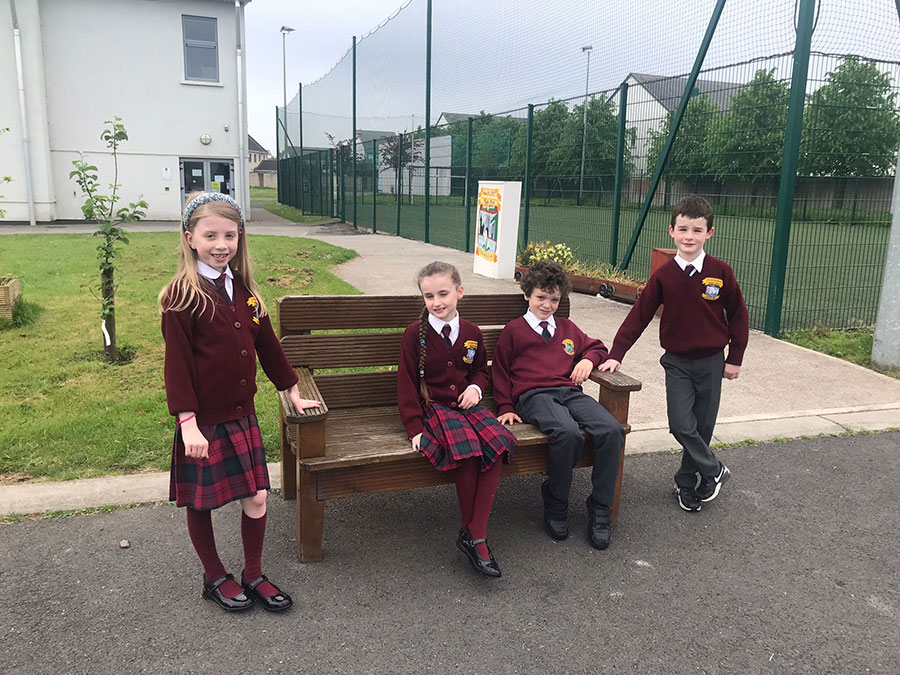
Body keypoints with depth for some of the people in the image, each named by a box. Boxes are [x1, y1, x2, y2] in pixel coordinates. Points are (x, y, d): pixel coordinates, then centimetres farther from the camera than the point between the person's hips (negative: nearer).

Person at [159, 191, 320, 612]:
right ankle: (215, 578, 32)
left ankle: (254, 575, 28)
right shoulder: (181, 297, -13)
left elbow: (267, 345, 14)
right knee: (200, 503, 12)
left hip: (242, 416, 5)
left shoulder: (243, 289, 6)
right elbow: (176, 363, -14)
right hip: (203, 421, -5)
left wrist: (292, 392, 18)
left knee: (256, 498, 8)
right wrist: (188, 422, -19)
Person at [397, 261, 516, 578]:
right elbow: (407, 383, -3)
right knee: (466, 449, -31)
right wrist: (414, 427, -11)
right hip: (433, 408, -4)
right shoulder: (415, 334, -3)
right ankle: (471, 533, -13)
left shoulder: (471, 333, 9)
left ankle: (474, 534, -22)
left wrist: (476, 388, 0)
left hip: (465, 404, 4)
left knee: (498, 443, -25)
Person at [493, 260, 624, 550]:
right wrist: (506, 408, 4)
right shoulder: (514, 330, 17)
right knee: (568, 433, -37)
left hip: (571, 392, 5)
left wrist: (588, 360, 13)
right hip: (534, 394, -4)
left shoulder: (567, 328, 28)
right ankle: (555, 505, -12)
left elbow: (596, 347, 38)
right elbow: (501, 372, 16)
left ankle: (600, 510, -12)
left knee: (612, 430, -26)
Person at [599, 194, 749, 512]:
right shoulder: (663, 276, -6)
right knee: (681, 424, -8)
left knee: (702, 425, 9)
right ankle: (714, 470, 16)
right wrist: (615, 354, -8)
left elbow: (738, 315, 2)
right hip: (677, 361, 0)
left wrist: (735, 358, 2)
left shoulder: (721, 272, -7)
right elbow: (639, 315, -4)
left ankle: (687, 480, 29)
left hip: (711, 361, 0)